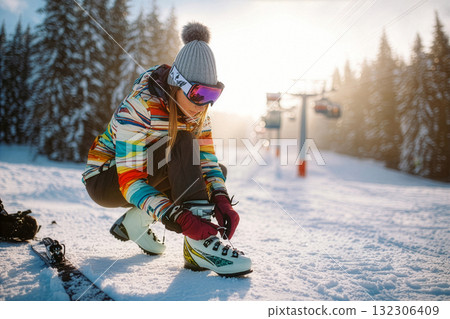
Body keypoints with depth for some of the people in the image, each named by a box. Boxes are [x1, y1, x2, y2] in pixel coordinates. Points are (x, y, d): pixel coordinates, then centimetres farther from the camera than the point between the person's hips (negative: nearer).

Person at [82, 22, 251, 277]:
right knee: (181, 144, -30)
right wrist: (181, 219, -43)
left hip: (148, 176, 7)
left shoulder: (197, 112, -8)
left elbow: (207, 161, -9)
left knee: (220, 171, -3)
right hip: (105, 179, -7)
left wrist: (222, 201, -29)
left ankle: (135, 220, -3)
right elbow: (129, 179, -33)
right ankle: (200, 246, -33)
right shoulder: (139, 106, -29)